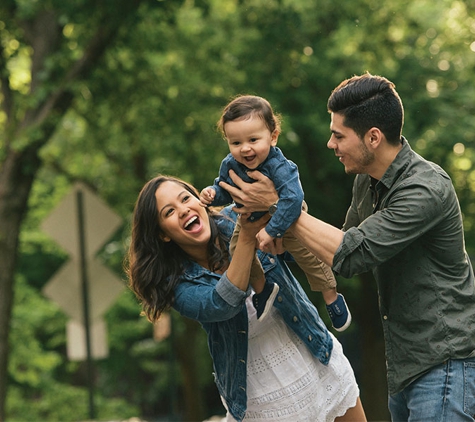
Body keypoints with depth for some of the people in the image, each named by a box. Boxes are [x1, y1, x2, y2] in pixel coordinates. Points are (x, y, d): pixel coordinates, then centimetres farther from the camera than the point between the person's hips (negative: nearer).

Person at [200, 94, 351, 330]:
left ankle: (332, 298, 23)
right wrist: (213, 194, -28)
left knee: (306, 255, -1)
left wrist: (272, 230, -49)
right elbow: (225, 191, -5)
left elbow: (292, 199, -51)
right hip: (250, 218, 5)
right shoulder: (230, 165, -25)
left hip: (285, 218, -5)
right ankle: (262, 288, 31)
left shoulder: (279, 167, -43)